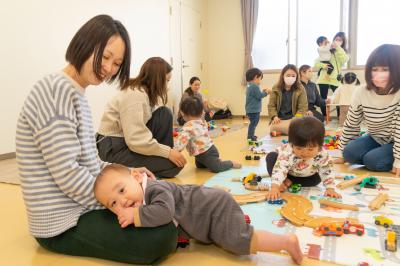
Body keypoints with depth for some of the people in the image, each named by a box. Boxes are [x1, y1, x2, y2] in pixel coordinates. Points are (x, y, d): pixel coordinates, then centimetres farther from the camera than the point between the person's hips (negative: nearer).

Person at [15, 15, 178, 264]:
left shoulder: (76, 95, 11)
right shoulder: (56, 89, -19)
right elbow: (67, 174, -24)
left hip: (82, 208, 9)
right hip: (64, 223, -9)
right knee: (164, 236, -21)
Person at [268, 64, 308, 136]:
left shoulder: (300, 89, 1)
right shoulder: (275, 88, 8)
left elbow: (303, 108, -3)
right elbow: (271, 106, 6)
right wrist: (275, 117, -14)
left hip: (293, 119, -2)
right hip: (279, 119, 2)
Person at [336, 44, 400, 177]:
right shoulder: (361, 92, -14)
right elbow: (350, 124, -6)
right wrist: (343, 153, -1)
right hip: (376, 139, 3)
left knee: (372, 160, -26)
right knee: (350, 152, -21)